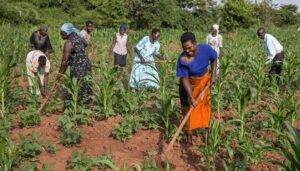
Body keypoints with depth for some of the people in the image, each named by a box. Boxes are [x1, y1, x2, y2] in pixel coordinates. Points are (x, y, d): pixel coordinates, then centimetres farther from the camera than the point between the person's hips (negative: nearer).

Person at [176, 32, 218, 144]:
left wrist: (213, 75, -6)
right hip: (189, 84, -3)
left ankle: (206, 126, 35)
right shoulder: (183, 59, -32)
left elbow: (214, 59, -2)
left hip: (204, 80, 3)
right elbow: (184, 79, -29)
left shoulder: (206, 49, -25)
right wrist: (191, 97, -35)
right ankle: (189, 134, 7)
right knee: (188, 106, -3)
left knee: (205, 104, 15)